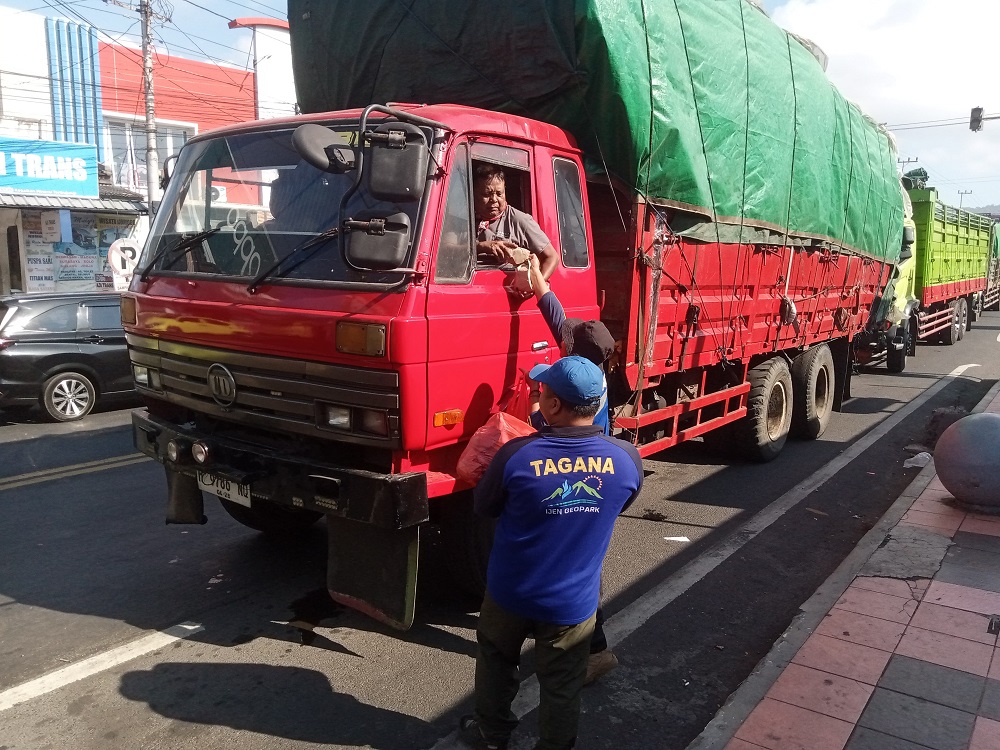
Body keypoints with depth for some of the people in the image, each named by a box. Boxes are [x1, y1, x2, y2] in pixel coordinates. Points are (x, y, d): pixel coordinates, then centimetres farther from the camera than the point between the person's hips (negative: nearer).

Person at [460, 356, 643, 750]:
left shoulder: (516, 454, -25)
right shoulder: (627, 459, -17)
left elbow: (483, 506, -6)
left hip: (510, 593, 0)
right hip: (573, 602, 1)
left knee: (495, 662, 27)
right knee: (561, 688, 19)